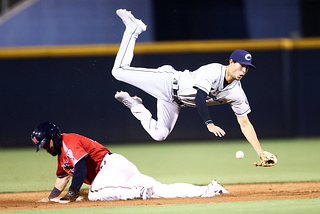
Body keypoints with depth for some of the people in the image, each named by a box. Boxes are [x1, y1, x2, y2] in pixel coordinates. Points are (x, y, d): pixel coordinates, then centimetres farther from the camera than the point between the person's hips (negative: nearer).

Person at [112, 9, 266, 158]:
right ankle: (133, 29, 10)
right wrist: (209, 124, -46)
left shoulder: (237, 94, -8)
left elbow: (245, 124, -6)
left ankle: (136, 106, 20)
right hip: (168, 83, -6)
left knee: (160, 135, -3)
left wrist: (260, 152, -13)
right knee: (119, 71, -10)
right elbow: (199, 97, -35)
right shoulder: (214, 71, -27)